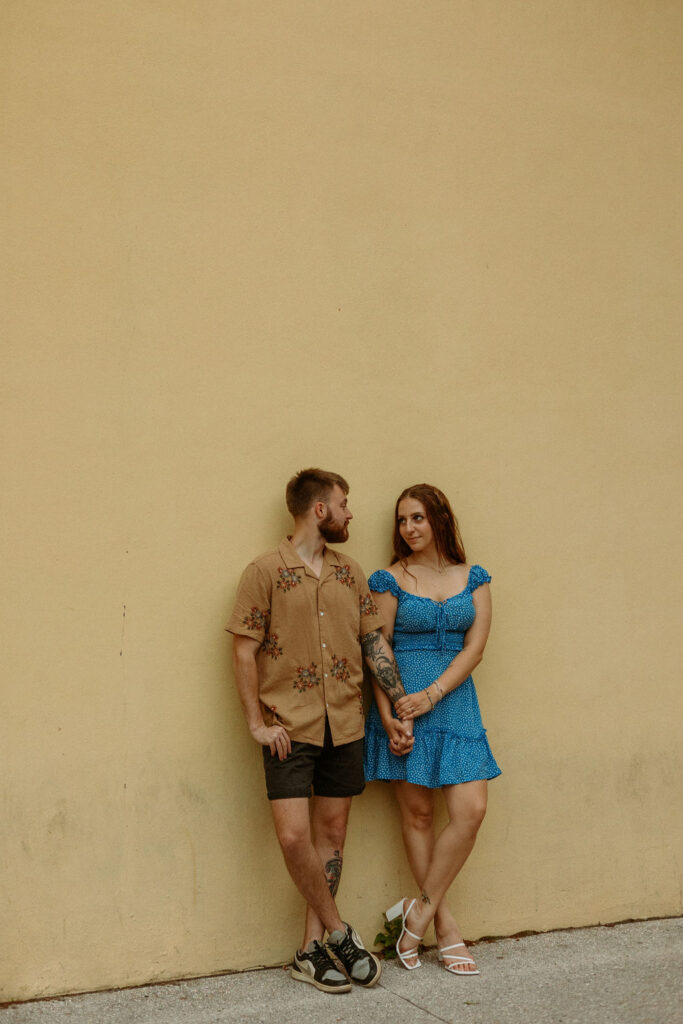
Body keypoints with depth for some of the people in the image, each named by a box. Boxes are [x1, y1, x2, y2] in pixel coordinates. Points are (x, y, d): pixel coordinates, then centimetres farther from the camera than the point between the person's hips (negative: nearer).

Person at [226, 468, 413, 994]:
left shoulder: (351, 573, 10)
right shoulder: (266, 572, -5)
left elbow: (375, 644, 12)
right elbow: (244, 653, -5)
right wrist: (258, 723, -9)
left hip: (345, 725, 5)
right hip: (291, 728, -5)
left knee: (332, 832, 7)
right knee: (293, 836, -11)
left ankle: (312, 950, 18)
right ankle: (338, 931, 11)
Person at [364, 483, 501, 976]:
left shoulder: (473, 579, 7)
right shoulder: (392, 580, 1)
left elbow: (475, 646, -1)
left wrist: (433, 693, -14)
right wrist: (386, 714, -12)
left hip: (454, 700, 2)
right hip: (404, 703, -2)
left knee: (471, 810, -7)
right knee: (418, 814, 2)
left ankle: (421, 908, 7)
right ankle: (445, 926, 13)